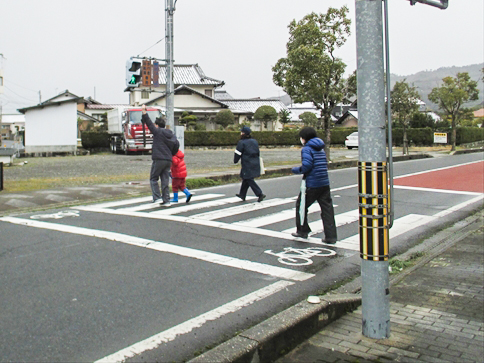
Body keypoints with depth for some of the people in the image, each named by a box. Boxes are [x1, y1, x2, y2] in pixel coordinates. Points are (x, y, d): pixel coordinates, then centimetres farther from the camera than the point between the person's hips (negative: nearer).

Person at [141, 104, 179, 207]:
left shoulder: (157, 132, -3)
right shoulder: (171, 134, 14)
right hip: (168, 160, 6)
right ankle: (166, 201, 5)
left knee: (153, 178, 6)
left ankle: (157, 198, -3)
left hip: (159, 159, -6)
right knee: (165, 180, 7)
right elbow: (176, 145, 15)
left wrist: (144, 111, -2)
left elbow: (148, 123, -4)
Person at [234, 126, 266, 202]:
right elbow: (258, 153, 17)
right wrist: (257, 162, 25)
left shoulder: (241, 142, -10)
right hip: (255, 164, 7)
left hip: (247, 165, -7)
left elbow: (238, 153, -6)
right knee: (246, 179, 17)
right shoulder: (254, 141, 11)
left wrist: (235, 161, 11)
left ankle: (260, 194, -12)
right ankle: (242, 195, 26)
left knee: (249, 179, -2)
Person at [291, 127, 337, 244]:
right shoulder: (321, 148, 16)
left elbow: (306, 166, -20)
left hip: (311, 184, -7)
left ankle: (302, 231, 22)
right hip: (325, 183, 7)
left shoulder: (307, 149, -8)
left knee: (301, 205, 12)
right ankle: (331, 236, 4)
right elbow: (324, 165, 15)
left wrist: (296, 170, -3)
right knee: (327, 208, 6)